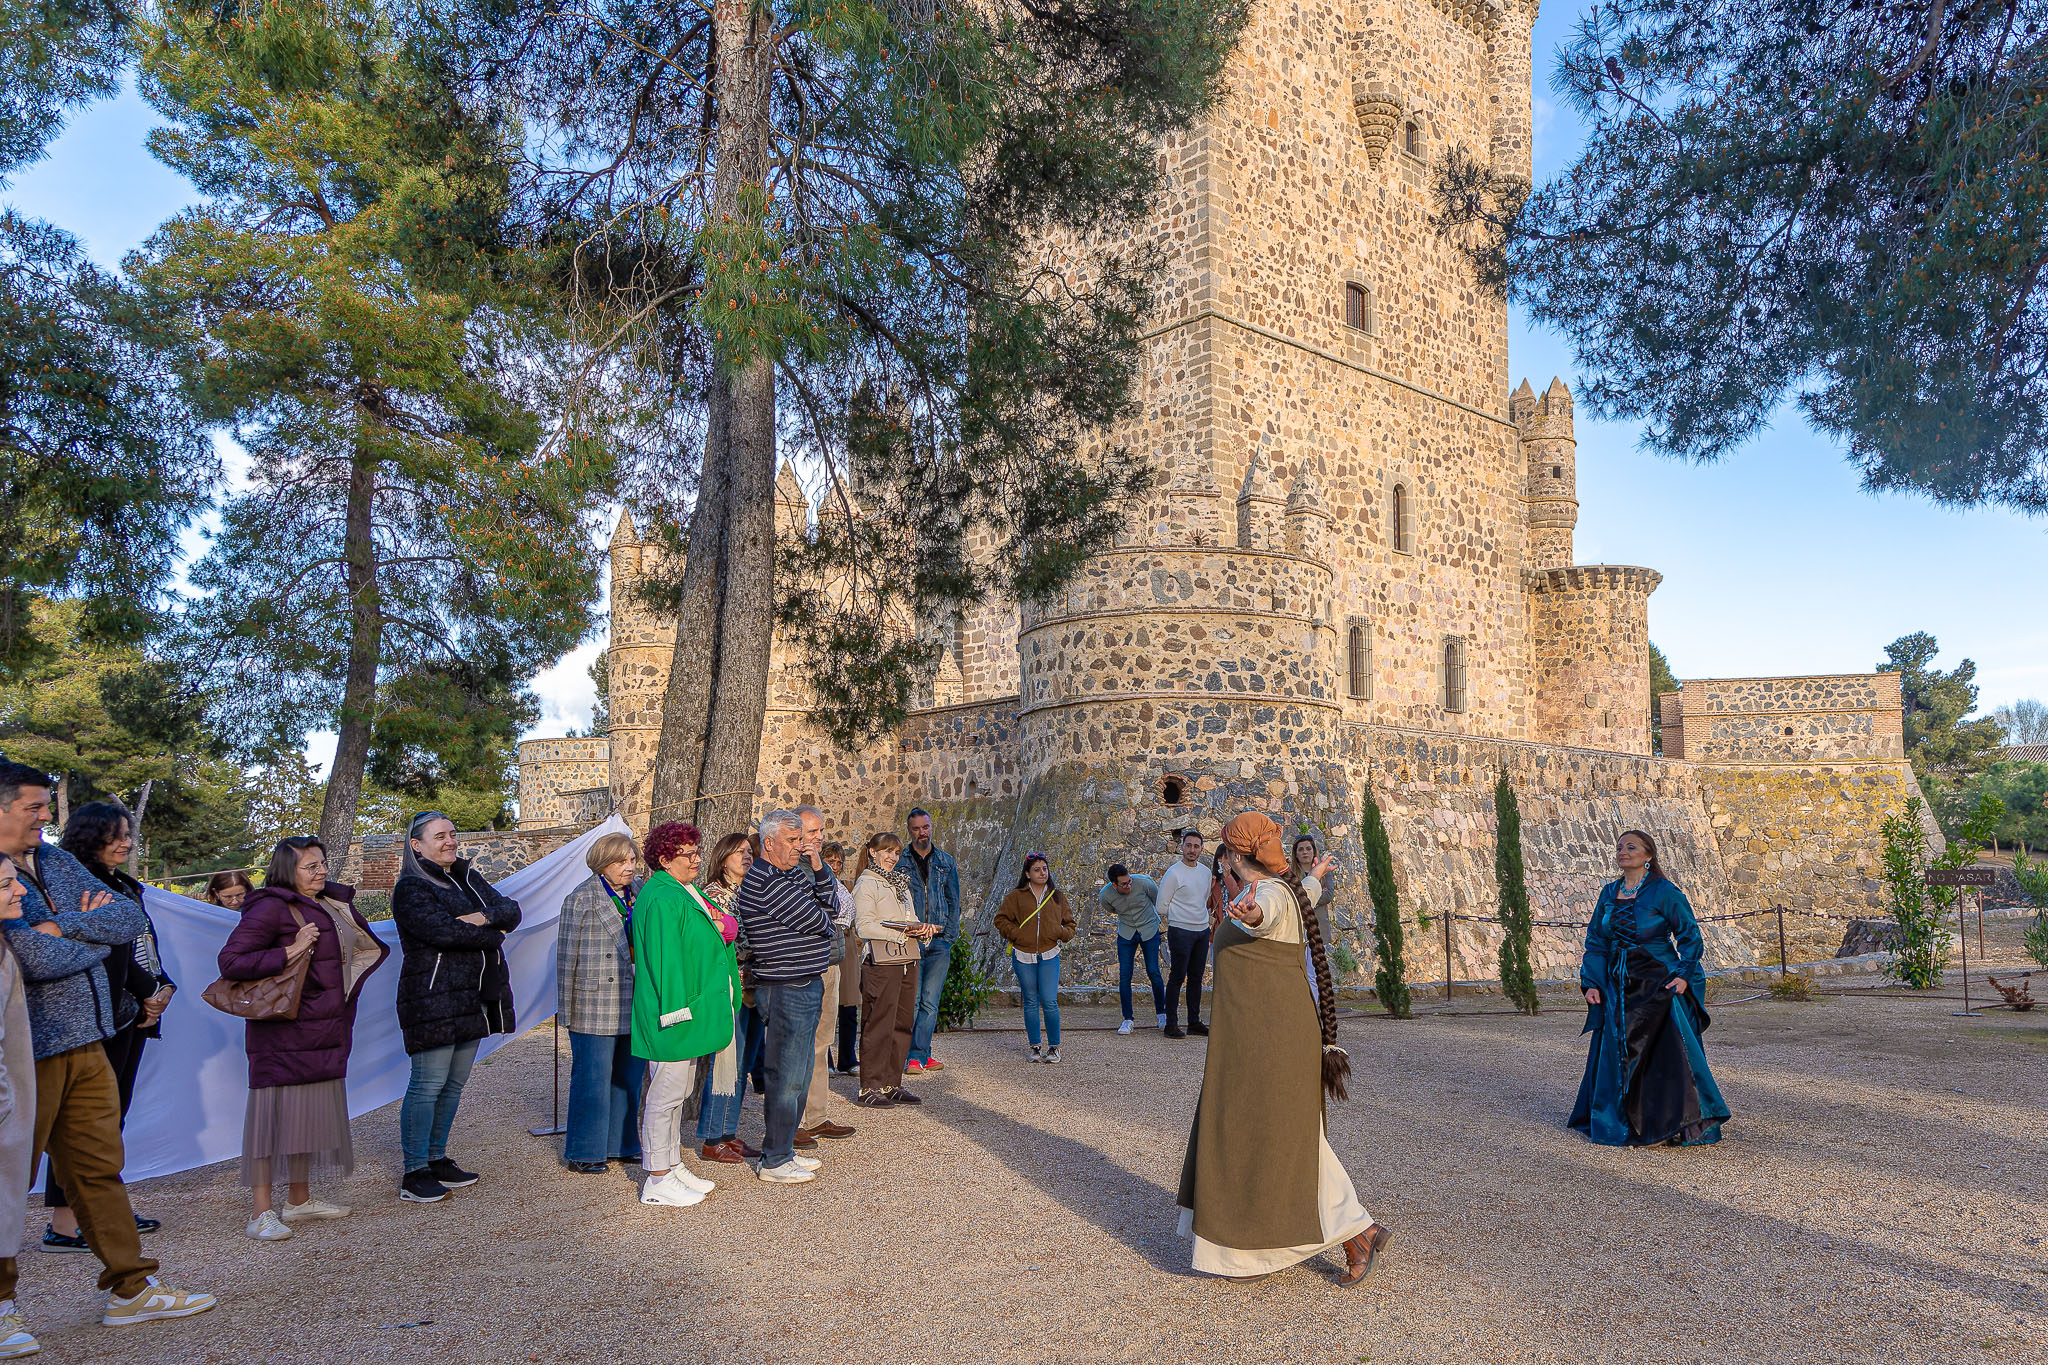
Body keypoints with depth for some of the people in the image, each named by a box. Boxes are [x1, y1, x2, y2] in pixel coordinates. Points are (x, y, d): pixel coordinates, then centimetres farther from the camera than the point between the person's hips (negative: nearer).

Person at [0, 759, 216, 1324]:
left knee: (99, 1168, 12)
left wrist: (63, 926, -11)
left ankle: (131, 1287, 19)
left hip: (85, 1042, 7)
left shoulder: (58, 862, 12)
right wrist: (98, 931, -4)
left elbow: (131, 918, 4)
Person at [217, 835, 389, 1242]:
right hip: (282, 1033, -8)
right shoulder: (271, 908, -11)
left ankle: (300, 1200, 24)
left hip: (324, 1032, 8)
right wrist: (289, 952, -22)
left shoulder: (332, 904, 13)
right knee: (274, 1111, -6)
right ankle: (261, 1213, 0)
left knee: (312, 1111, 13)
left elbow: (362, 947, 29)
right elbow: (230, 961, -18)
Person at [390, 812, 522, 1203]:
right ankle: (414, 1174, 1)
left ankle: (437, 1160, 22)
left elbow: (510, 910, 7)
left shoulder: (467, 877, 17)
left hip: (474, 995, 8)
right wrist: (494, 934, -8)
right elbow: (443, 931, -21)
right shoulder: (411, 888, -7)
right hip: (432, 998, -8)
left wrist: (485, 917, -14)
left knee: (455, 1083, 12)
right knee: (428, 1085, -7)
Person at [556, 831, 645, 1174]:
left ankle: (621, 1145, 25)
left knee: (628, 1078, 13)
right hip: (596, 1009, -6)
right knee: (593, 1079, 1)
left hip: (634, 1005, 6)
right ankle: (584, 1153, 14)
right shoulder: (582, 898, -6)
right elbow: (567, 956, -5)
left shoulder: (639, 892, 10)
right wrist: (567, 1008, -7)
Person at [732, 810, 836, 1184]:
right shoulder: (768, 882, -18)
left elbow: (831, 904, 13)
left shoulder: (794, 873, 14)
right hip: (787, 990, -10)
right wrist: (823, 919, 5)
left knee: (798, 1077, 17)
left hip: (806, 986, 10)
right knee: (786, 1077, -3)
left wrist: (819, 869, 0)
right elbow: (817, 922, -18)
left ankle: (784, 1149, 28)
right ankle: (775, 1162, 7)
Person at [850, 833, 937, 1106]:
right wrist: (902, 933, -17)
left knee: (903, 1024, 9)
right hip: (881, 962, -8)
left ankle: (892, 1084, 16)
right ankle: (870, 1088, 1)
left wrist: (922, 929, 1)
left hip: (908, 960, 8)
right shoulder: (866, 884, -4)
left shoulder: (900, 883, 21)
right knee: (879, 1025, -6)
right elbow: (864, 927, -14)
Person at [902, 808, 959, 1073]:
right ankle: (918, 1055, 0)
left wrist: (949, 936, 3)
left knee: (930, 1002, 1)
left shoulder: (946, 862, 12)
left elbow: (954, 901, 14)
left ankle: (918, 1055, 6)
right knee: (911, 1000, -6)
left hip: (939, 942, 2)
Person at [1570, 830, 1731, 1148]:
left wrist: (1684, 974, -17)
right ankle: (1628, 1122, 20)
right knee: (1619, 1054, 7)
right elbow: (1595, 940, 12)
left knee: (1670, 1053, -7)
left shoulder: (1665, 891, -7)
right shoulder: (1609, 893, 9)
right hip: (1619, 986, 5)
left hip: (1658, 983, -5)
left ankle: (1686, 1123, 5)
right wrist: (1590, 982, 4)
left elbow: (1689, 934, -5)